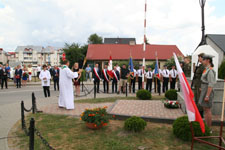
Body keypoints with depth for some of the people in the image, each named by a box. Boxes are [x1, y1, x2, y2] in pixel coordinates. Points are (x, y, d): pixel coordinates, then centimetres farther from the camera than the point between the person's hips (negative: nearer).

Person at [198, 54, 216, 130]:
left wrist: (207, 96, -23)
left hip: (207, 92, -10)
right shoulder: (207, 70, 12)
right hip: (205, 92, 10)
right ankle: (206, 126, 26)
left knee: (207, 110, -2)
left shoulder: (210, 71, -18)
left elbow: (211, 84, -22)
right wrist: (202, 89, 23)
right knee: (205, 109, 15)